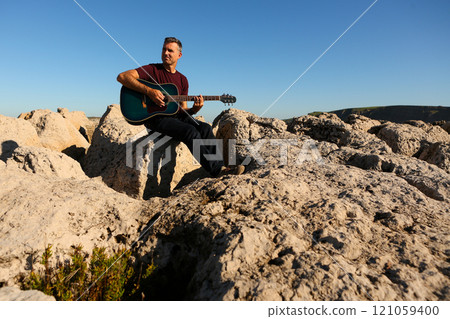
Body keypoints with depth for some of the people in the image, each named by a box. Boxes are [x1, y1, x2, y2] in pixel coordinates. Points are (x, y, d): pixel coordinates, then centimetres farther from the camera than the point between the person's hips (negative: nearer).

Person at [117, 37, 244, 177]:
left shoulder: (182, 80, 14)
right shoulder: (152, 69, 0)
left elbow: (183, 109, 14)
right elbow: (122, 76, -13)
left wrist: (194, 109, -11)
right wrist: (149, 91, -24)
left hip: (175, 115, 6)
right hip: (154, 117, -5)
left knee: (205, 128, -19)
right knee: (191, 131, -29)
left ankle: (221, 165, -17)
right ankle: (215, 169, -25)